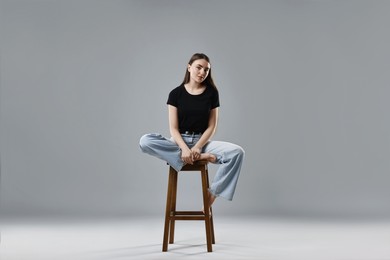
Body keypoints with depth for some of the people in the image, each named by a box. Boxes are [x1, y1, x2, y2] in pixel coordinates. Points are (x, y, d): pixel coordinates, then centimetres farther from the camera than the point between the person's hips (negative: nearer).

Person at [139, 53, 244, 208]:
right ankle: (201, 157, -28)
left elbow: (212, 126, 0)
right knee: (145, 141, -30)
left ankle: (212, 192, -15)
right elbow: (173, 128, -5)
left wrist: (198, 147, -17)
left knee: (237, 152, -26)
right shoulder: (176, 93, 0)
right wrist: (184, 148, -23)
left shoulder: (212, 92, 2)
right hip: (180, 142, 0)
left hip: (203, 141, 0)